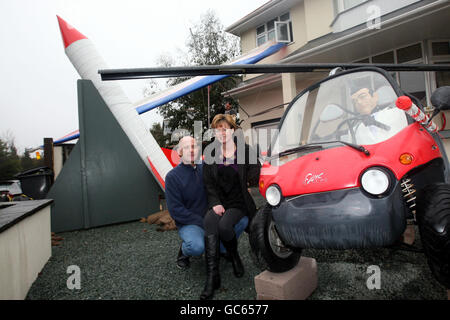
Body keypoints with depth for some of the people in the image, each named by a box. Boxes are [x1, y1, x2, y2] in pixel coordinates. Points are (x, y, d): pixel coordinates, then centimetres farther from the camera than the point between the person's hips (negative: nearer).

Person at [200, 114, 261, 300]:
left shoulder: (245, 150, -1)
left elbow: (254, 178, 0)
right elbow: (208, 183, 3)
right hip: (218, 202, 2)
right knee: (209, 222, -29)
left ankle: (235, 256, 4)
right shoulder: (210, 153, 6)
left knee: (224, 225, -29)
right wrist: (215, 203, -8)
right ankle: (212, 276, -23)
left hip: (239, 203, -2)